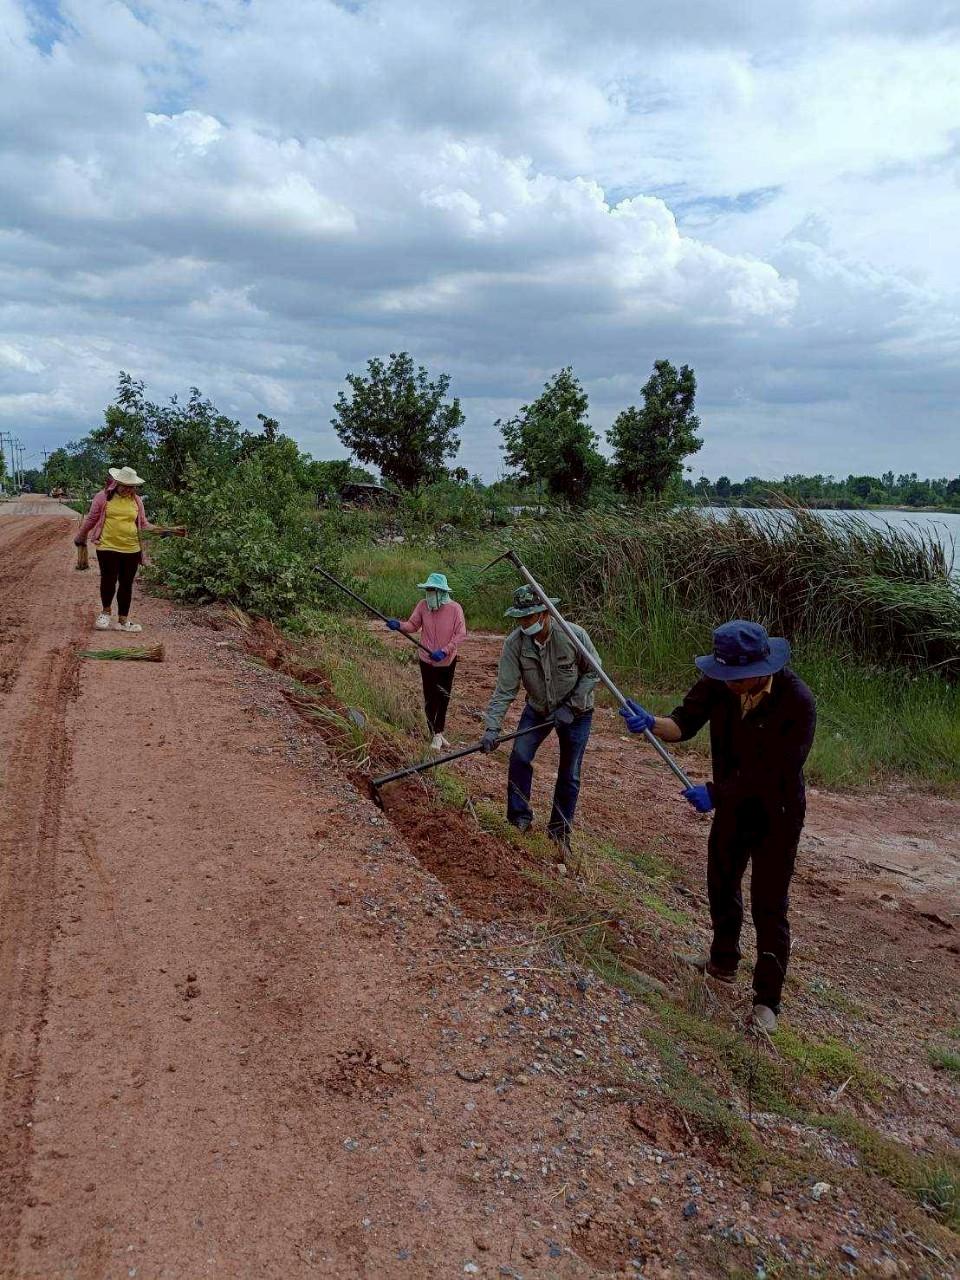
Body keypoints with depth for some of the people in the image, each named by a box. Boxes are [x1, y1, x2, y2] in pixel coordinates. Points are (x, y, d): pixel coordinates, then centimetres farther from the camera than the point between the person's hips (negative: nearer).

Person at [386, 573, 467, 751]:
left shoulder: (454, 608, -16)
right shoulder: (423, 605, -9)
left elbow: (461, 634, -19)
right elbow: (413, 625, -6)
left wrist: (444, 651, -28)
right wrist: (399, 625, -27)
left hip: (447, 661, 0)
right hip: (427, 660, 0)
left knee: (443, 697, 16)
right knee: (430, 698, 3)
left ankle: (439, 732, 34)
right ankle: (436, 734, 18)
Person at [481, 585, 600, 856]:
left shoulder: (574, 635, -27)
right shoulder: (514, 643, -22)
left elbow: (593, 672, -13)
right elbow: (504, 689, -21)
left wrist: (571, 706, -20)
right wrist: (492, 728, -29)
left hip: (576, 711, -2)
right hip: (538, 709, 2)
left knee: (569, 774, 4)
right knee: (519, 756, -13)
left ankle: (560, 831, 21)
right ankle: (519, 819, 5)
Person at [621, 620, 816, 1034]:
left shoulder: (797, 703, -29)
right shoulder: (719, 683, -16)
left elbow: (774, 772, -29)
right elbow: (684, 723, -14)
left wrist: (716, 793, -31)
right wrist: (651, 723, -35)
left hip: (776, 816, -6)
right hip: (730, 804, 6)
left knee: (769, 906, 2)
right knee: (721, 887, 22)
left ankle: (767, 999, 19)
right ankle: (723, 962, 45)